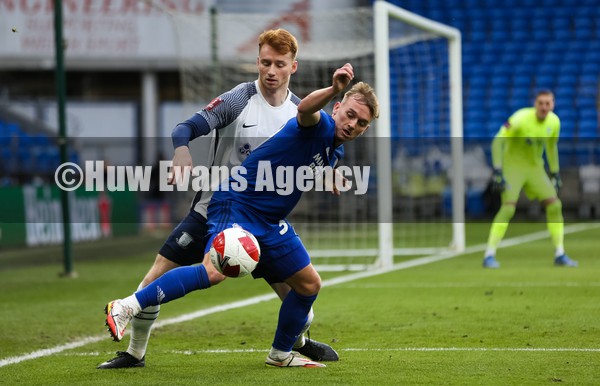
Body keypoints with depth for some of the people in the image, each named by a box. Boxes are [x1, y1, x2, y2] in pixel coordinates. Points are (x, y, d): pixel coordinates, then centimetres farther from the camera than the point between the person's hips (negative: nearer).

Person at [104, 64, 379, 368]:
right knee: (216, 270, -31)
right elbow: (305, 109, -43)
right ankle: (126, 307, -26)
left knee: (309, 284, 13)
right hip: (238, 204, -10)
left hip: (271, 223, 10)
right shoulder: (320, 125, -14)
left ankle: (281, 353, 33)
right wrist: (334, 90, -60)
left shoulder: (332, 151, 11)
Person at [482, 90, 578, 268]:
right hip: (513, 166, -6)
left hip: (536, 167, 6)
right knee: (508, 208, -20)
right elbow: (497, 142, -23)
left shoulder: (554, 122, -4)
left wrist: (555, 173, 16)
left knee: (555, 205, -2)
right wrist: (497, 171, -29)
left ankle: (560, 255, 8)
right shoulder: (521, 119, -23)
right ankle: (489, 255, -15)